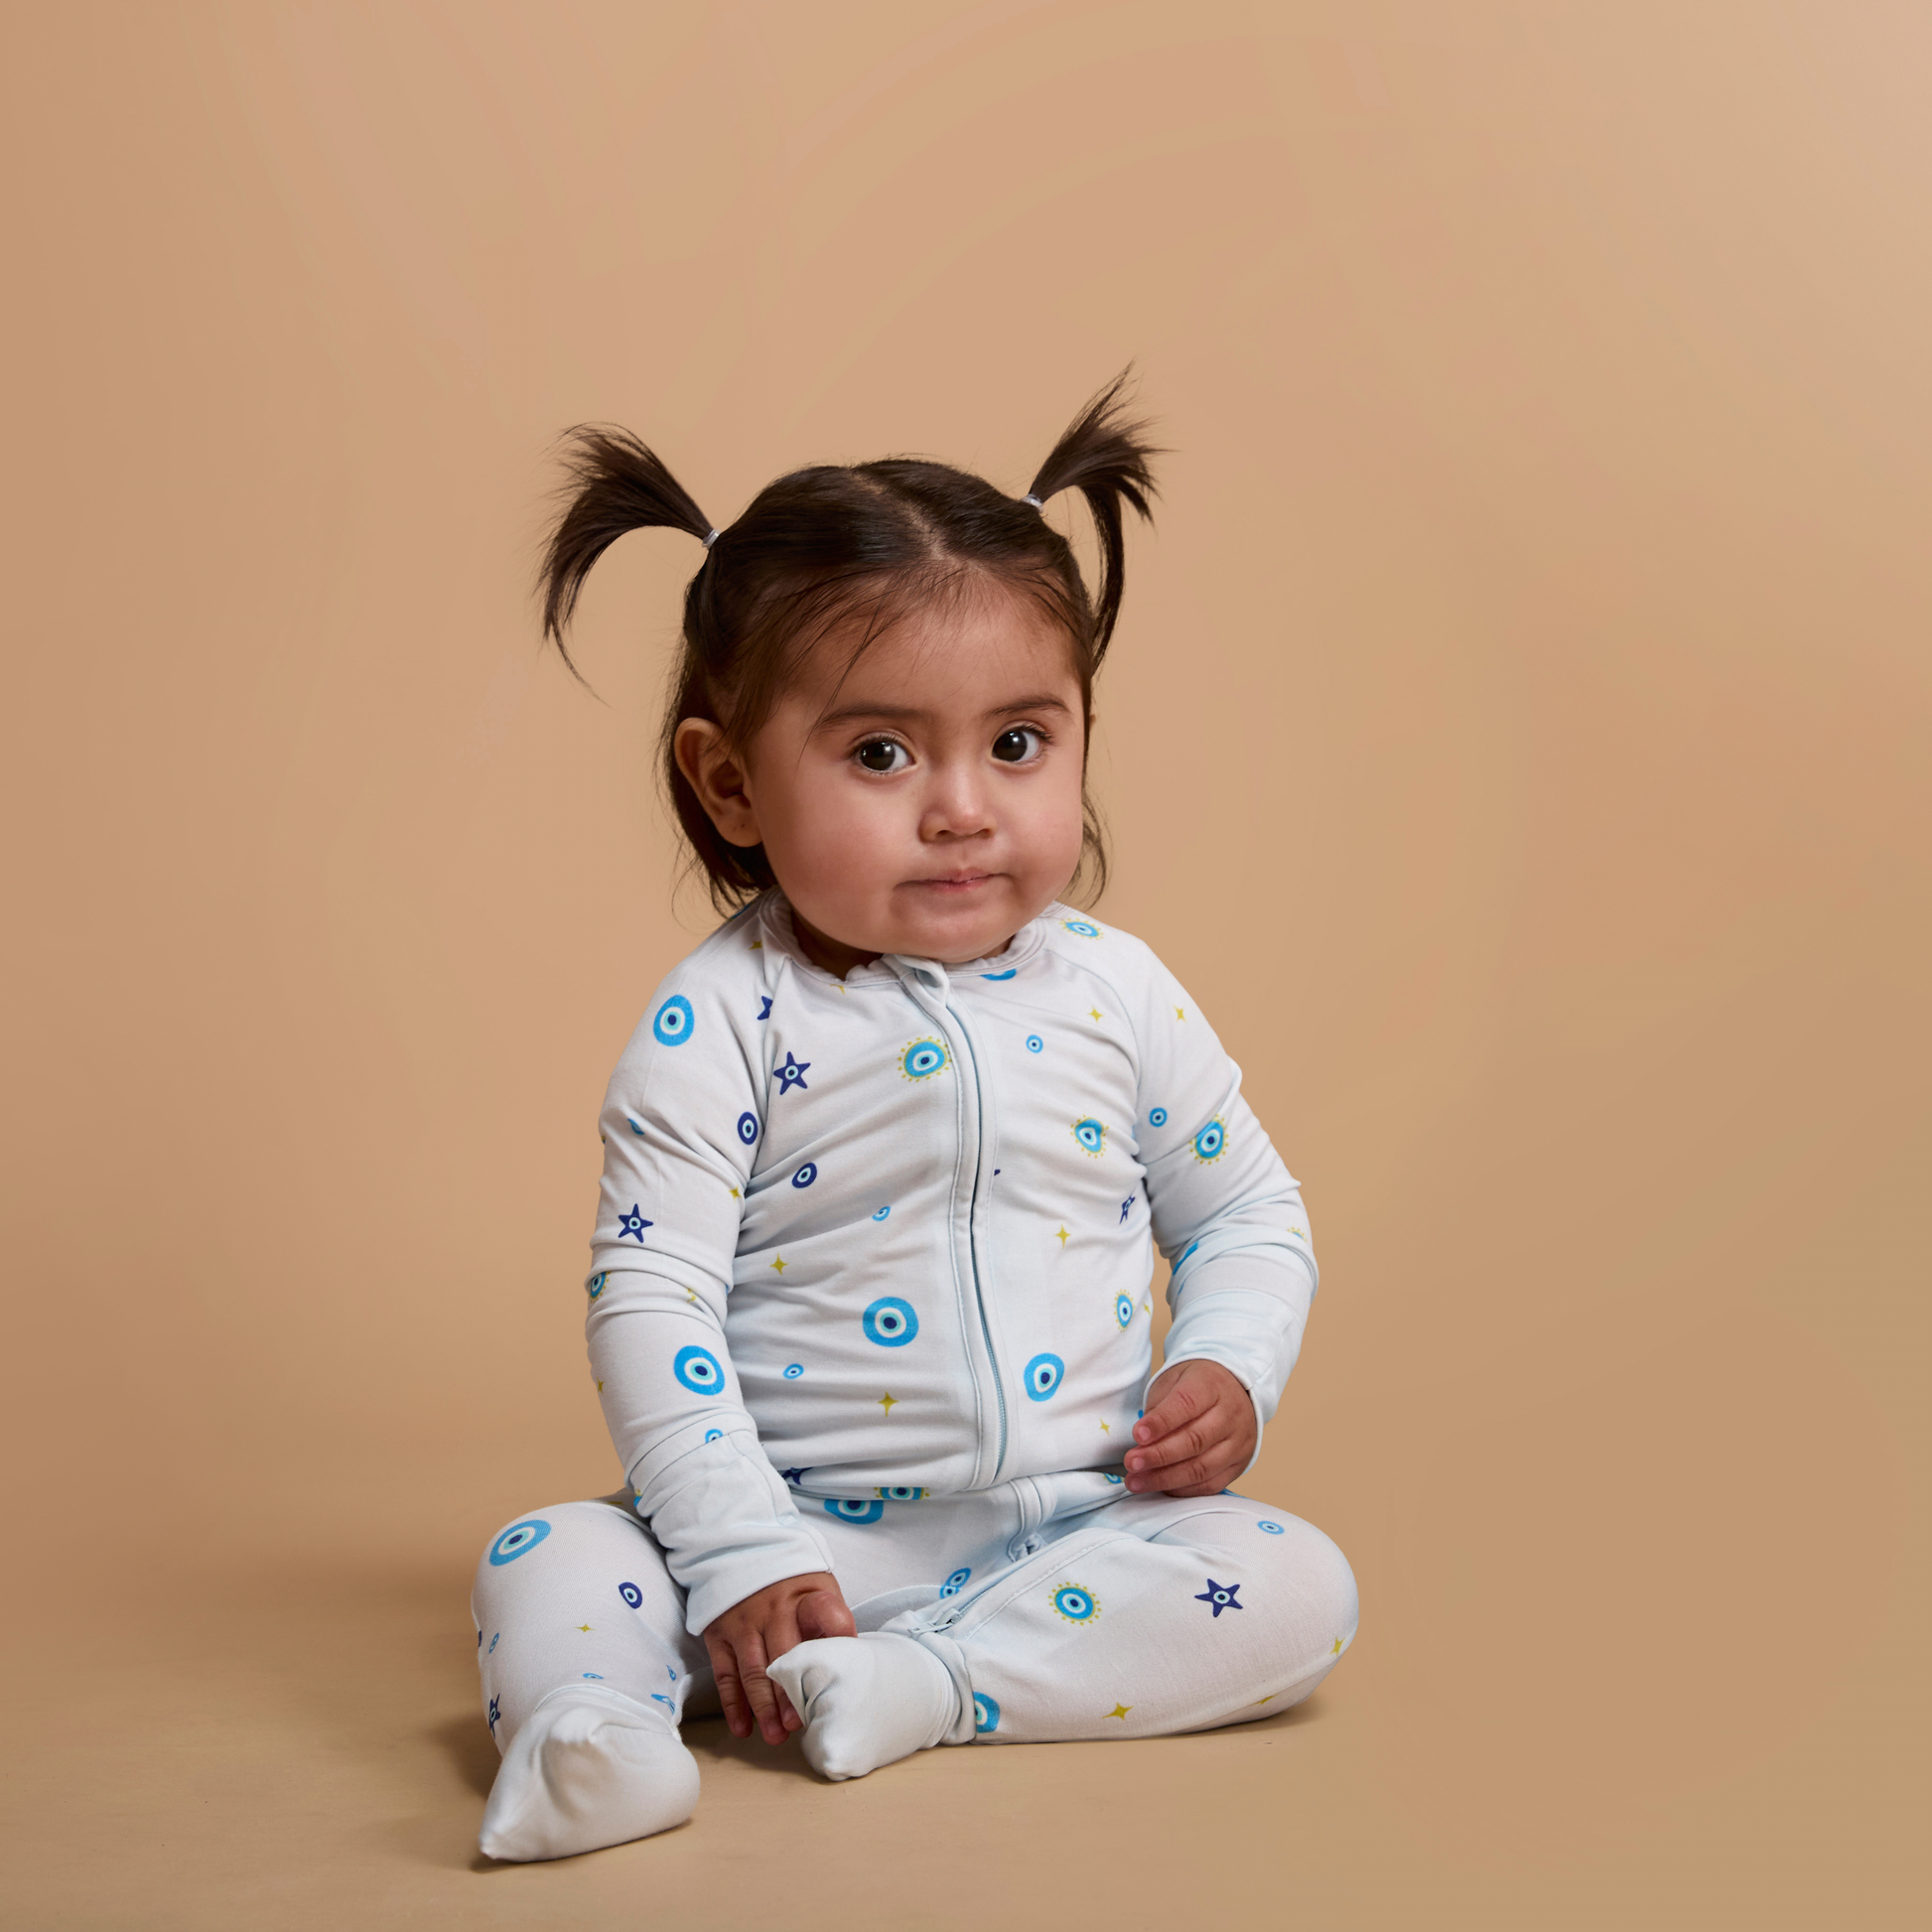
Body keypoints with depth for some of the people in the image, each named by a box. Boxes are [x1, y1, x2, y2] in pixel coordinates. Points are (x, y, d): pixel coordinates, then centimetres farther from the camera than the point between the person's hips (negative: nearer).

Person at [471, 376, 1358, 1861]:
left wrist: (1225, 1375, -8)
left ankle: (921, 1683, -25)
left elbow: (1246, 1214, 13)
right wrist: (740, 1559, -20)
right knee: (547, 1564, -21)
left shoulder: (1116, 994, 1)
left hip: (1075, 1520, 3)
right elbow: (652, 1298, -12)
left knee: (1296, 1585, -21)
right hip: (797, 1528, -2)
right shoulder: (723, 1021, -8)